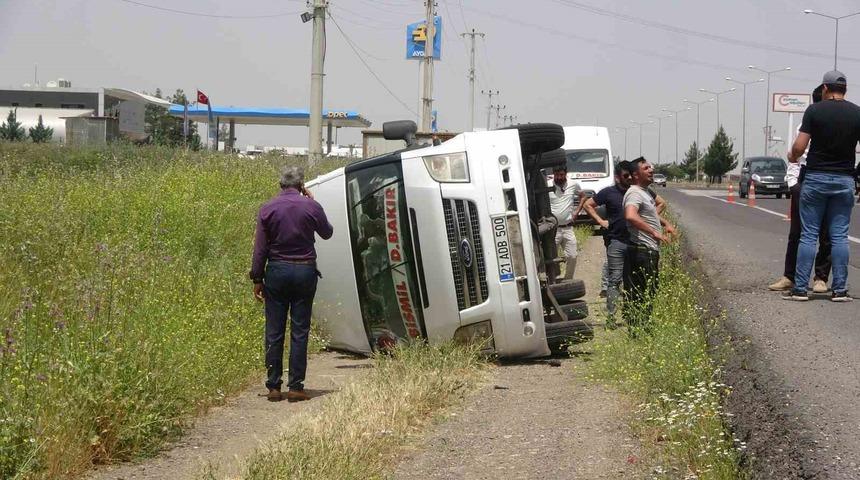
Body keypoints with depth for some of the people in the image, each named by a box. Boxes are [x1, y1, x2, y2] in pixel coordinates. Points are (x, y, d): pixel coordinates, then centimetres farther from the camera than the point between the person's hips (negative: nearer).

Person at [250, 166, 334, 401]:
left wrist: (257, 279, 5)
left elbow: (260, 247, -1)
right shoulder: (311, 207, -4)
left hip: (276, 271, 1)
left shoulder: (267, 209, -1)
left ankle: (273, 386, 6)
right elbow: (327, 233, 14)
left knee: (274, 331, 6)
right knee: (300, 331, 3)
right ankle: (295, 387, 1)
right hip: (304, 271, -1)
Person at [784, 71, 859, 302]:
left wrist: (792, 157, 12)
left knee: (808, 235, 2)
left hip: (816, 178, -2)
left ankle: (800, 288, 1)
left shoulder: (814, 110, -6)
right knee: (839, 236, 5)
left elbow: (799, 147, -10)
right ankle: (839, 290, 3)